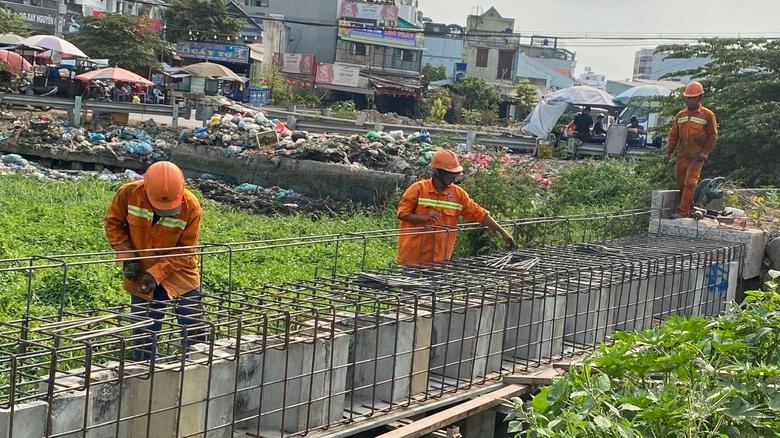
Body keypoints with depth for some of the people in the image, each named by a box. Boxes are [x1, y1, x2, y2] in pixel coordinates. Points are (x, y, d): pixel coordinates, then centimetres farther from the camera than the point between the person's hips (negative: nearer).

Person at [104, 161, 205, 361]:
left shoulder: (191, 206, -22)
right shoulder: (129, 194, -19)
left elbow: (185, 250, -15)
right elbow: (113, 223, -2)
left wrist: (157, 273, -25)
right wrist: (126, 256, -14)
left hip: (179, 273, -1)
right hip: (141, 276, 1)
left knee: (194, 330, 1)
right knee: (144, 334, 11)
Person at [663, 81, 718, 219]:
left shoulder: (707, 115, -3)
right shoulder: (681, 115, 11)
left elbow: (713, 136, -2)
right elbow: (673, 135, 13)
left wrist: (705, 152, -10)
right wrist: (668, 152, 7)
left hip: (696, 157, -5)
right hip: (682, 155, 5)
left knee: (690, 183, -11)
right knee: (681, 184, 6)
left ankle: (683, 211, -14)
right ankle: (690, 207, 22)